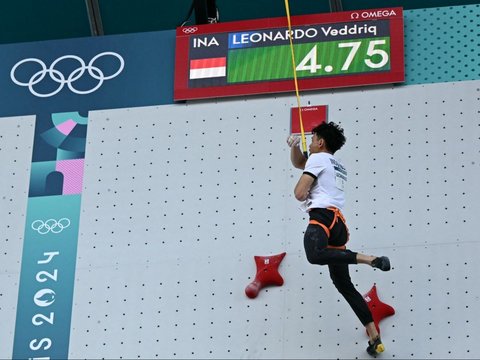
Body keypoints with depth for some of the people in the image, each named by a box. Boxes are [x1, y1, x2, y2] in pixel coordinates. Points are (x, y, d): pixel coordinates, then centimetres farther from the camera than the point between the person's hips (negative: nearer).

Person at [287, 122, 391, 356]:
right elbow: (298, 163, 43)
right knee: (344, 285, 10)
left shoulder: (318, 158, 5)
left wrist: (304, 193, 18)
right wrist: (294, 147, 25)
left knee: (314, 255, -39)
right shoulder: (339, 167, 31)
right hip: (339, 224, 9)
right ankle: (374, 339, 3)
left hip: (323, 217, -9)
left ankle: (370, 259, -41)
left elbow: (300, 193, -5)